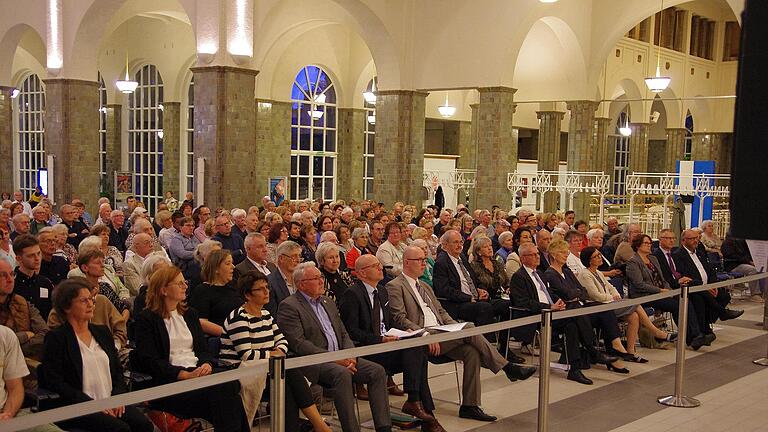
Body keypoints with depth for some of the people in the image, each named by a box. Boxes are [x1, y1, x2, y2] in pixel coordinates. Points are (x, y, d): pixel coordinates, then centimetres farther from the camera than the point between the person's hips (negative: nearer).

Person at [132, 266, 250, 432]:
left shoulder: (190, 314, 22)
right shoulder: (146, 319, 2)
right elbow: (150, 361, -7)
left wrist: (207, 364, -7)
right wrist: (185, 374, -18)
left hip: (198, 372, 6)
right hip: (169, 381, -5)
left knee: (231, 384, -28)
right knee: (220, 392, -31)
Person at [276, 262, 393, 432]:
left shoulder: (328, 302, 22)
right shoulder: (289, 306, -4)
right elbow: (298, 344, -14)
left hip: (340, 359, 8)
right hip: (312, 363, -8)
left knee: (377, 371, -10)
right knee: (341, 374, -35)